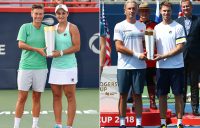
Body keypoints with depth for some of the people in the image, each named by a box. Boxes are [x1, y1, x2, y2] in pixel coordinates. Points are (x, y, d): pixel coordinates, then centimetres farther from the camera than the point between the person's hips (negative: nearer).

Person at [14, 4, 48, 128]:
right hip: (25, 66, -2)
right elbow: (21, 44, -9)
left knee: (37, 97, 7)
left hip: (41, 68, 3)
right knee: (22, 97, -2)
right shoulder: (25, 27, -1)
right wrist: (37, 49, -15)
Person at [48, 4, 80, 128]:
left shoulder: (72, 28, -5)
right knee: (56, 95, 6)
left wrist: (60, 52, -15)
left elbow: (77, 47, -10)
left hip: (68, 67, -5)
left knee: (70, 96, 0)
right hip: (55, 66, 5)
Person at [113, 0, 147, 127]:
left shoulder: (142, 26, 10)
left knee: (138, 95, 5)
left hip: (140, 66, 2)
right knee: (123, 95, 3)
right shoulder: (119, 26, -1)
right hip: (124, 66, -2)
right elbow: (119, 47, -8)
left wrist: (145, 53, -4)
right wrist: (137, 55, -12)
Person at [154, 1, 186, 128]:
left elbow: (180, 47, -9)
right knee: (162, 95, 6)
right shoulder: (157, 28, 10)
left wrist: (164, 56, -14)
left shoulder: (178, 27, -3)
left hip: (176, 66, -3)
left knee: (178, 94, 1)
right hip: (161, 67, 4)